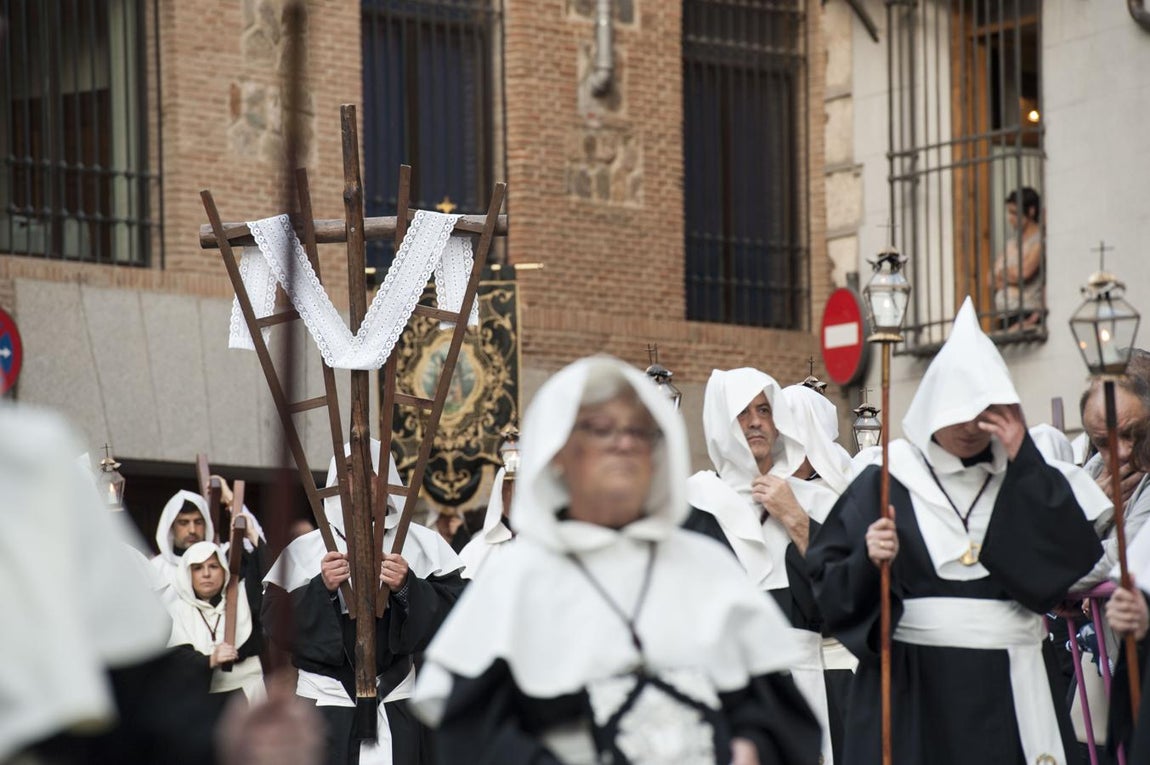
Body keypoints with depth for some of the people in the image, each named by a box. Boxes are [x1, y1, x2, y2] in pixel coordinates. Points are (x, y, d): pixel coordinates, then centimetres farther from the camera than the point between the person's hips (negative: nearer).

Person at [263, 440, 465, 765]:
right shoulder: (305, 550, 5)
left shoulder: (423, 543, 4)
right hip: (326, 706, 0)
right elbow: (275, 623, 1)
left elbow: (455, 613, -2)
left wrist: (409, 587, -16)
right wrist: (320, 589, -13)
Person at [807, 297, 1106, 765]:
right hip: (912, 687, -2)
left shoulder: (1024, 481, 10)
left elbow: (1076, 558, -7)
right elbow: (828, 587, 0)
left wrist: (1023, 460, -8)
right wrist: (868, 561, -21)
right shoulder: (885, 483, 4)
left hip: (1007, 689, 2)